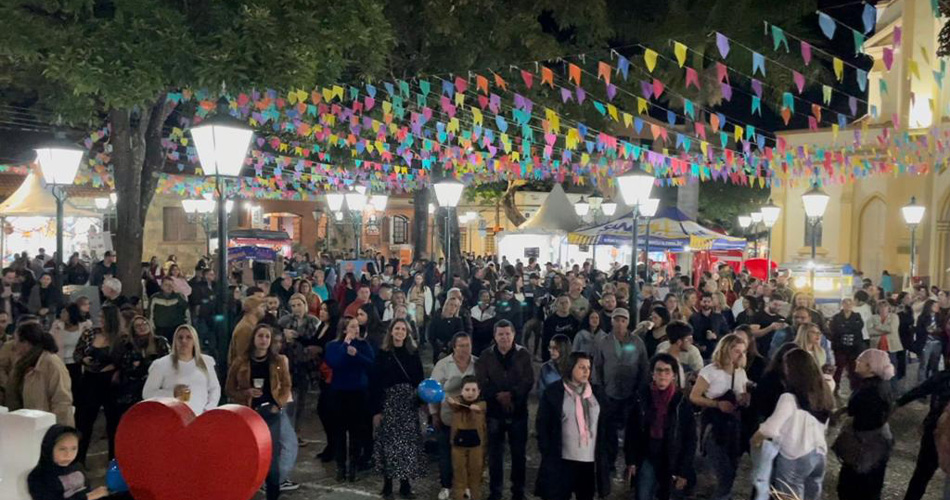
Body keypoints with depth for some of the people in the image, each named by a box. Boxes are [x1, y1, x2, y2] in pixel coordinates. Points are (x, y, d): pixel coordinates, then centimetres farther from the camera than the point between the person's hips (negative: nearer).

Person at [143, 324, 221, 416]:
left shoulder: (206, 362, 11)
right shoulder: (162, 364, 2)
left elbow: (215, 388, 17)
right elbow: (147, 393, 1)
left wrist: (209, 409, 1)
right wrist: (172, 393, -13)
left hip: (201, 418, 3)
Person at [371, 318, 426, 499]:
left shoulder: (413, 353, 7)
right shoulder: (383, 354, 0)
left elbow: (420, 380, 7)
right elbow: (374, 383, -3)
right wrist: (376, 410, -8)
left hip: (409, 404, 2)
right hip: (389, 403, -2)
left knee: (408, 442, 3)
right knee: (389, 442, -1)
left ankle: (405, 485, 13)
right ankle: (387, 485, 10)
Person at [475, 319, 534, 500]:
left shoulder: (523, 354, 1)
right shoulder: (486, 355, 2)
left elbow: (529, 380, -6)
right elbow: (481, 382, -5)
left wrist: (511, 394, -19)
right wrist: (498, 395, -18)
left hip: (518, 410, 0)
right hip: (494, 410, 0)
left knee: (519, 452, 8)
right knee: (495, 453, 7)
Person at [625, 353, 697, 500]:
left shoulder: (682, 402, -8)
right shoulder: (642, 397, -4)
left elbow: (690, 439, -5)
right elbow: (631, 430, 1)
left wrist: (684, 472, -8)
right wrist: (631, 461, -4)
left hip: (672, 463, 0)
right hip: (647, 460, 1)